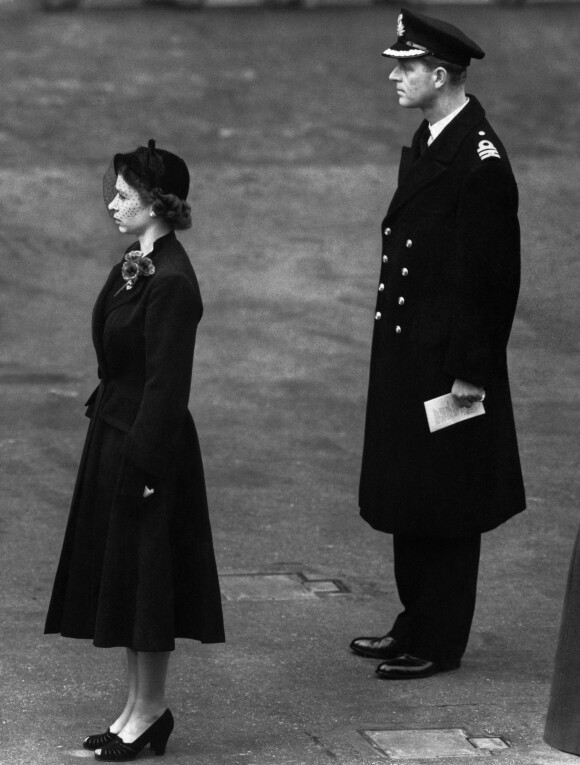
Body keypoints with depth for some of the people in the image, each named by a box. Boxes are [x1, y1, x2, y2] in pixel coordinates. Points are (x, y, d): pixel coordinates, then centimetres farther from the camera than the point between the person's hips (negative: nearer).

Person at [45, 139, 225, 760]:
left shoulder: (171, 283, -20)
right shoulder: (134, 262, 8)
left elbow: (166, 385, -20)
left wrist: (141, 463, -19)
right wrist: (104, 410, 14)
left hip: (148, 443, -10)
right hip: (114, 433, 10)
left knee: (142, 576, 0)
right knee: (115, 572, 14)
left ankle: (149, 710, 12)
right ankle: (139, 706, 23)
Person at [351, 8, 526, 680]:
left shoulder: (480, 163, -19)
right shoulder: (424, 147, 10)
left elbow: (493, 278, -19)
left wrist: (472, 372, -17)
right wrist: (393, 344, 16)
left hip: (448, 362, -9)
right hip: (405, 354, 9)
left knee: (442, 508, 1)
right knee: (407, 500, 17)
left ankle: (438, 643, 11)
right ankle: (417, 623, 28)